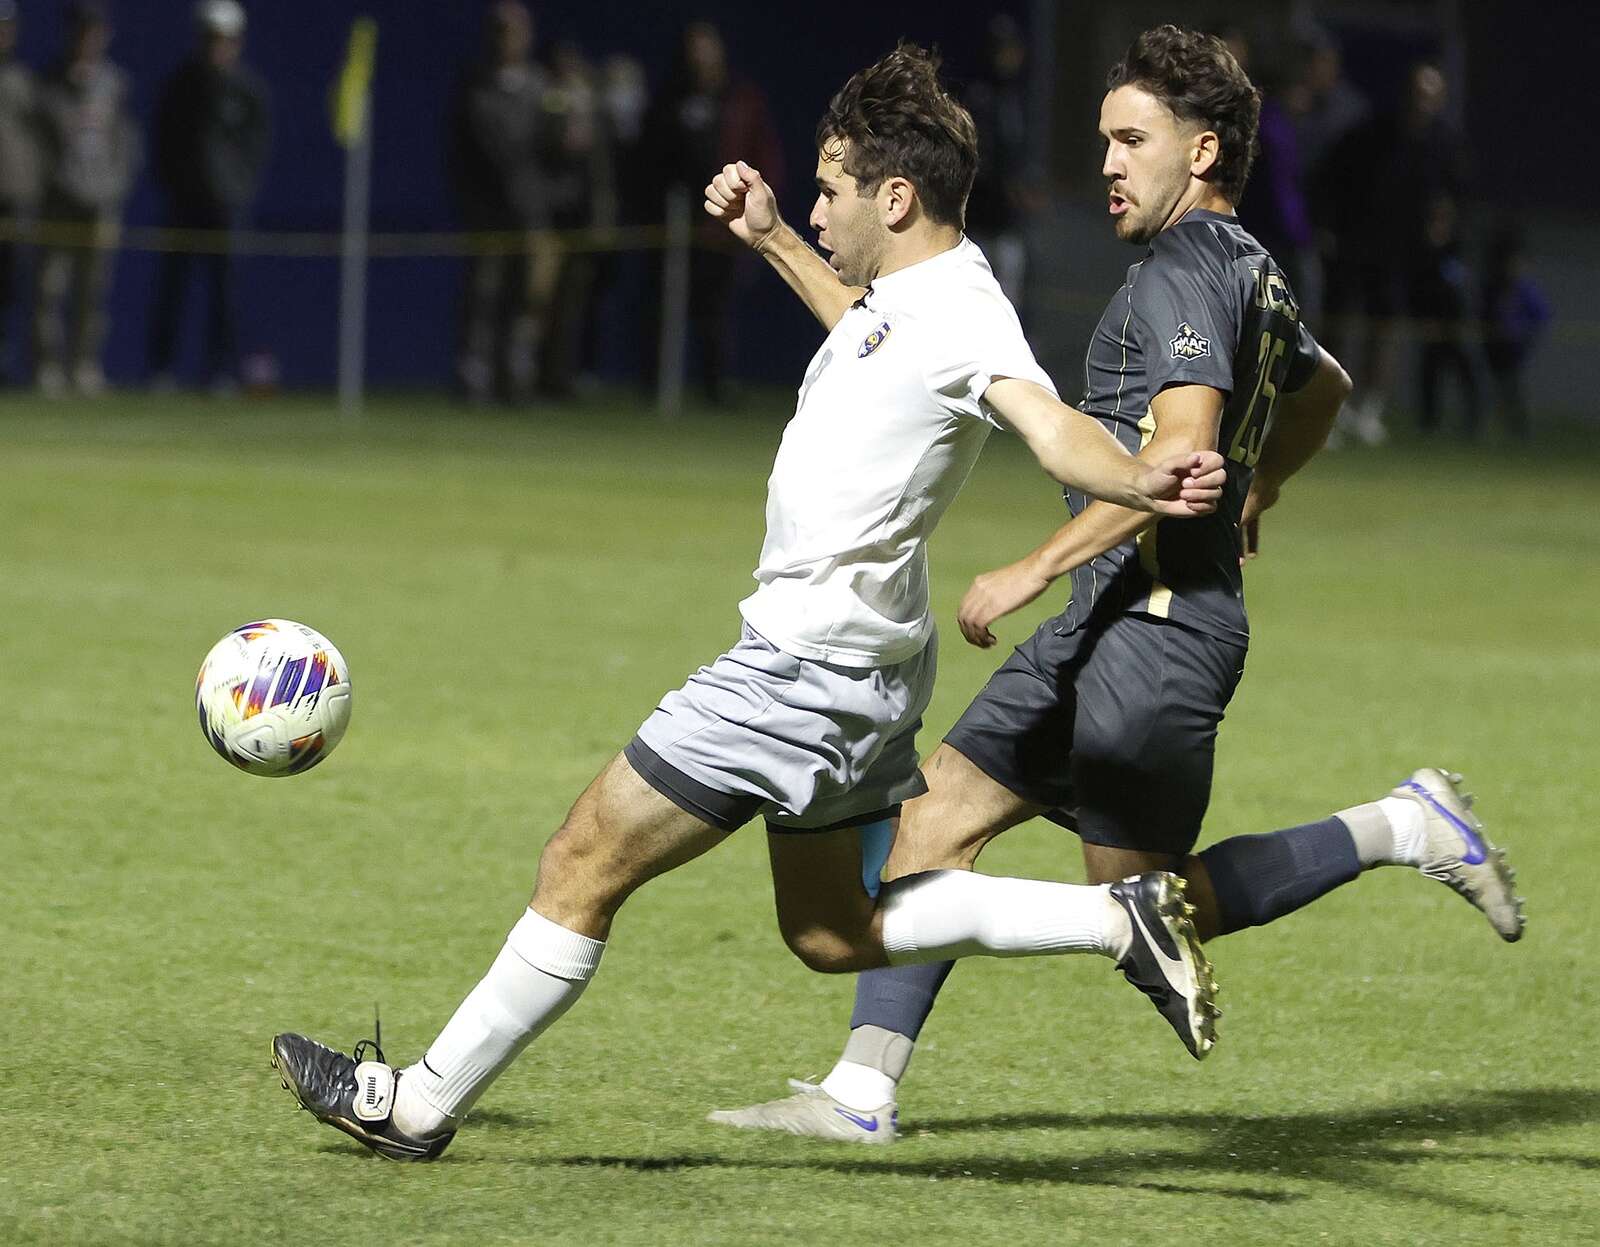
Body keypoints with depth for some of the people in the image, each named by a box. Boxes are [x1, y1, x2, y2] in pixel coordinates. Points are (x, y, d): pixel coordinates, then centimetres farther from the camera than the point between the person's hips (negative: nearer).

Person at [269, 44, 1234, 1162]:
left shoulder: (961, 314, -21)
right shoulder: (905, 292, 8)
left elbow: (1052, 424, -38)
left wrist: (1141, 483, -57)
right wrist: (771, 241, 30)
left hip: (812, 668, -10)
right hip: (838, 662, 10)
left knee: (581, 870, -1)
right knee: (832, 934, 21)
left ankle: (421, 1105, 10)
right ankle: (1118, 919, 15)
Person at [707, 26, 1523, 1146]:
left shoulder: (1182, 272, -14)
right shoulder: (1250, 274, 17)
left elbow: (1180, 451, -26)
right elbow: (1325, 389, 37)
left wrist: (1038, 569, -25)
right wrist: (1255, 495, 54)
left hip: (1158, 622, -10)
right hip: (1111, 624, 10)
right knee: (935, 812, 4)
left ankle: (1402, 830, 6)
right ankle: (863, 1091, 2)